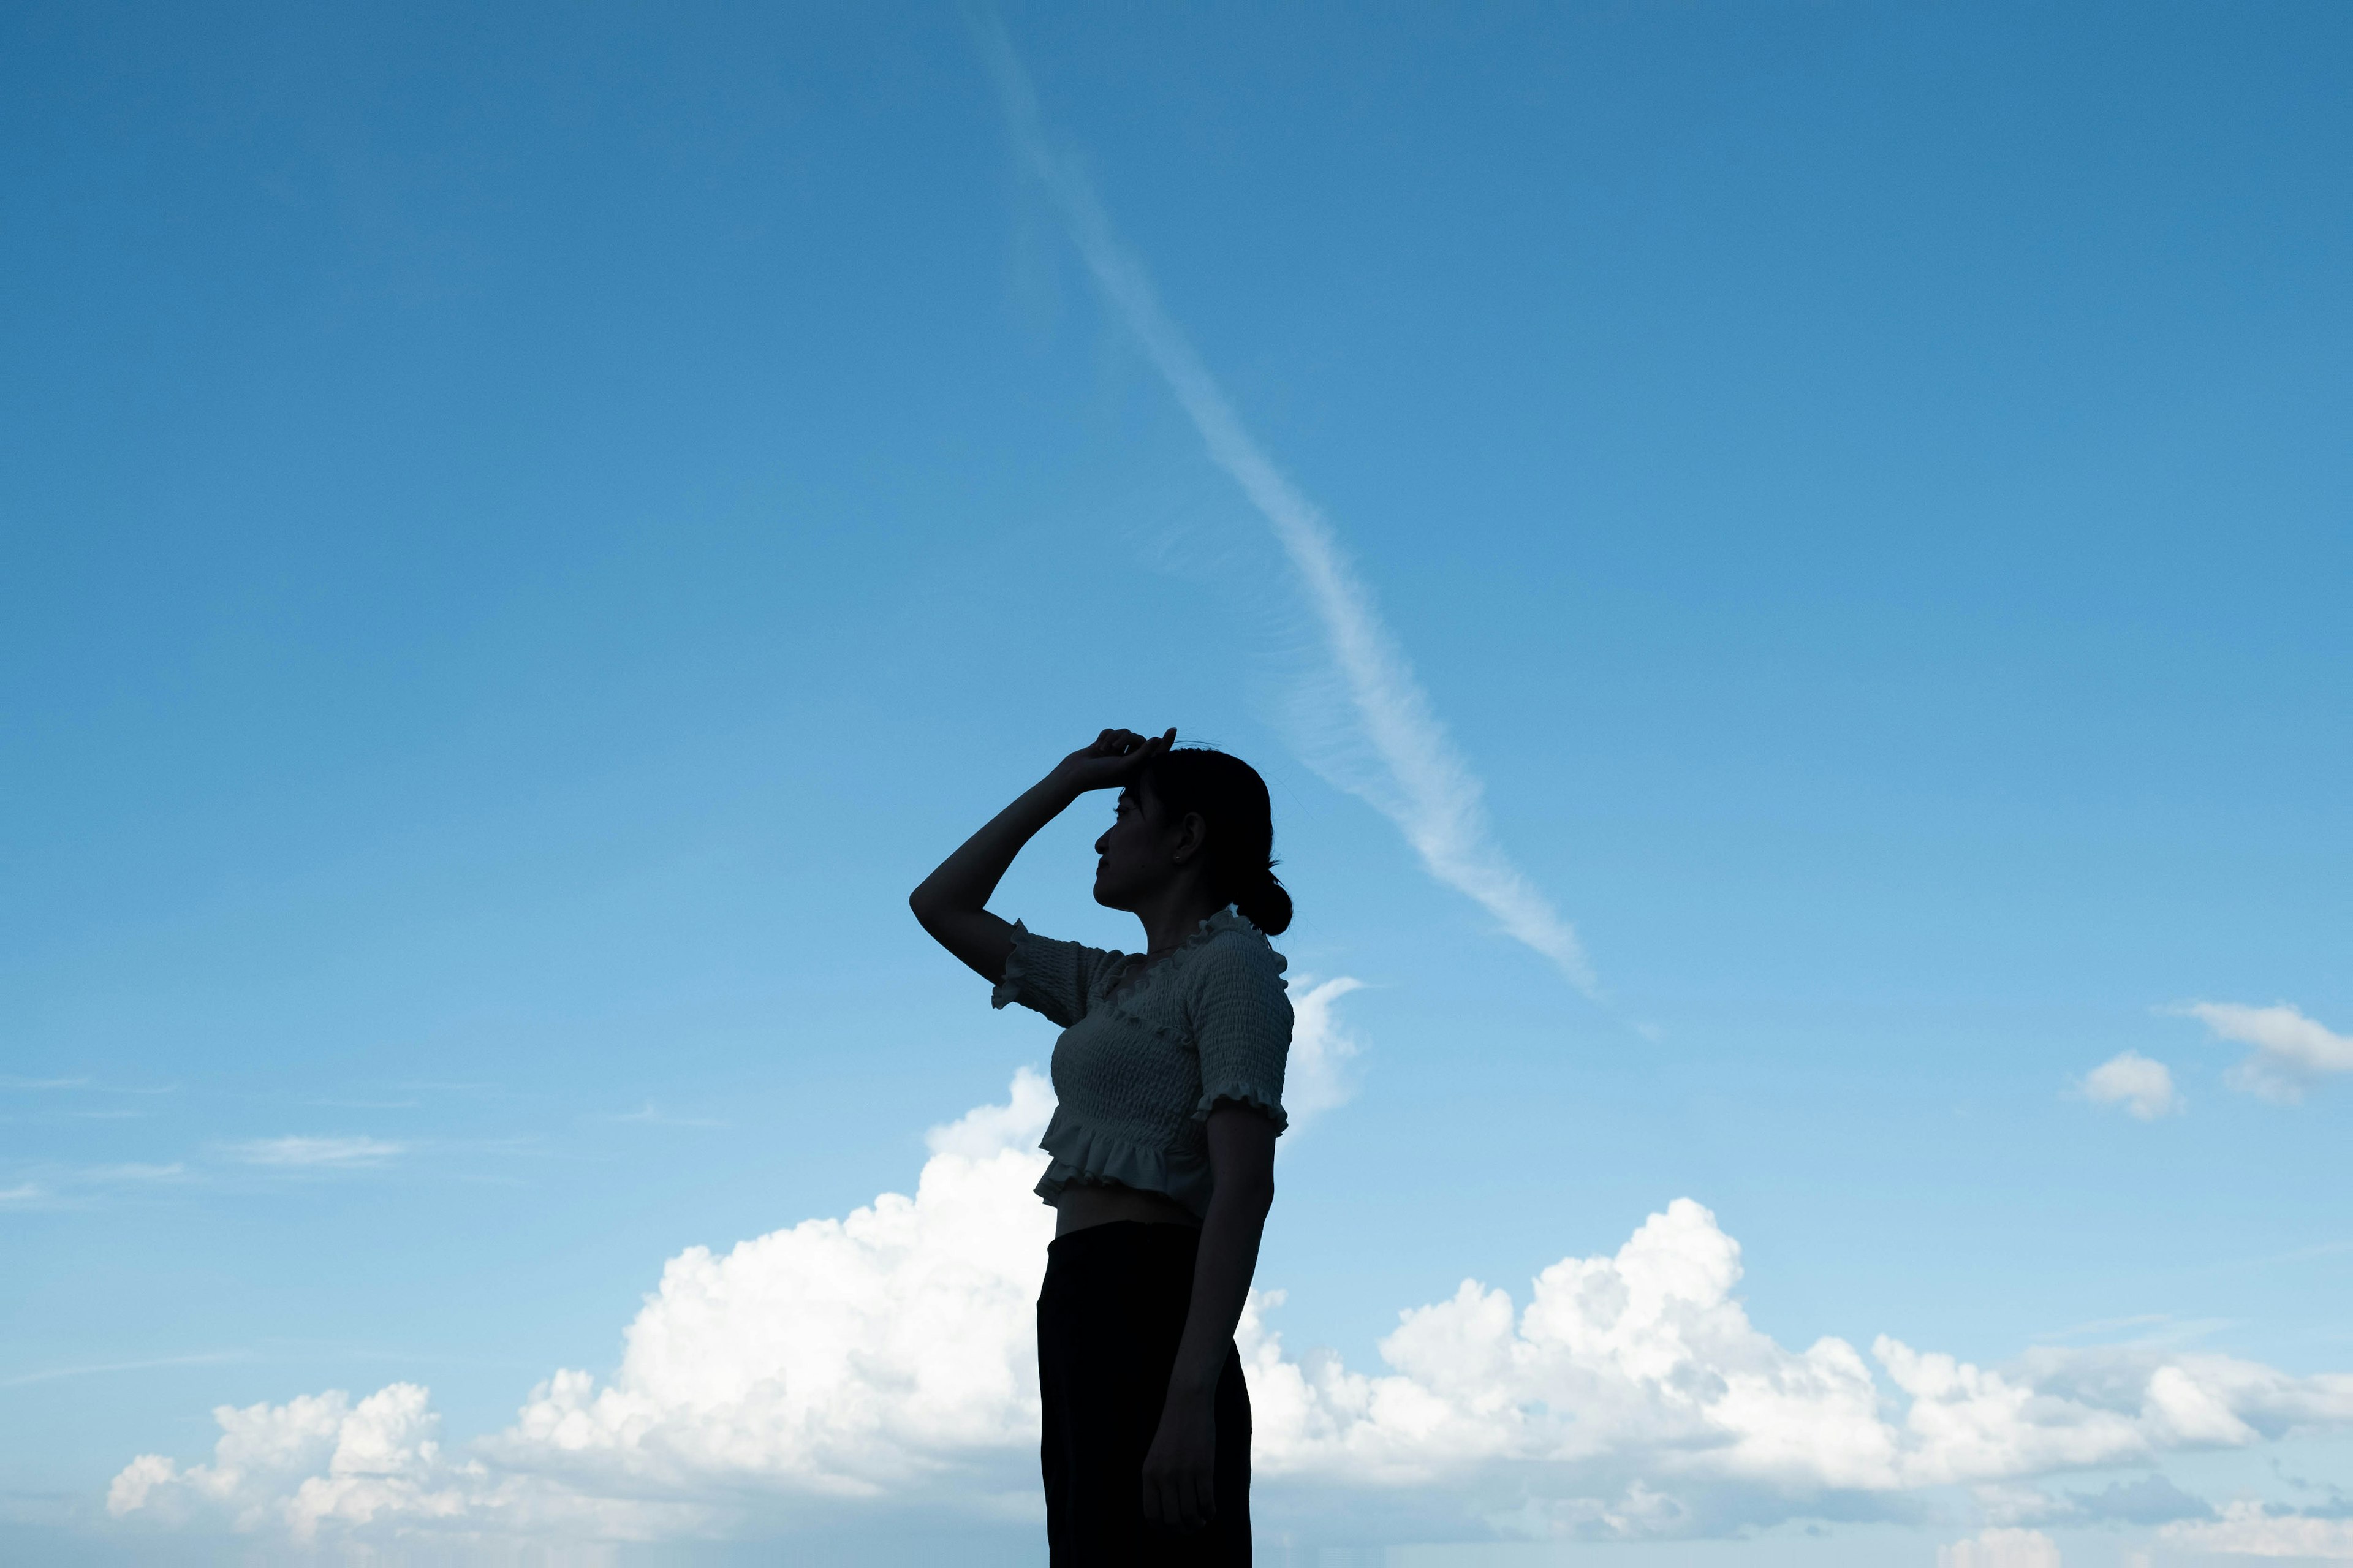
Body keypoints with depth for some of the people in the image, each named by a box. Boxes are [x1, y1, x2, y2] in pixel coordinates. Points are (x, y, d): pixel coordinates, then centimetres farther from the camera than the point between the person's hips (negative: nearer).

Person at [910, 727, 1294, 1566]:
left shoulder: (1232, 962, -3)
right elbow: (941, 906, 29)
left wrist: (1192, 1397, -25)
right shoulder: (1116, 985, 23)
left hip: (1145, 1314, -9)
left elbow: (1245, 1188, -15)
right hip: (1084, 1319, 9)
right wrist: (1066, 780, 23)